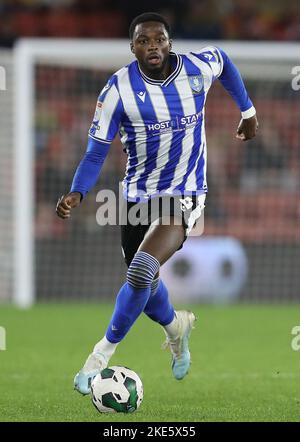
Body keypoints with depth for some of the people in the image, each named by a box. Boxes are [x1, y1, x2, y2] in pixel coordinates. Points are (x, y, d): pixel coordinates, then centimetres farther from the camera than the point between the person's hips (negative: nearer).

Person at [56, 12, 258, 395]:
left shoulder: (199, 68, -10)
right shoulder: (119, 90, -14)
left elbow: (224, 61, 16)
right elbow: (96, 151, -10)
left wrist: (247, 111, 22)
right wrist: (76, 194, -27)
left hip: (184, 196, -2)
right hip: (138, 197, 2)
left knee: (141, 272, -24)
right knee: (143, 281, 18)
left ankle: (105, 350, -7)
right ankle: (176, 327, 52)